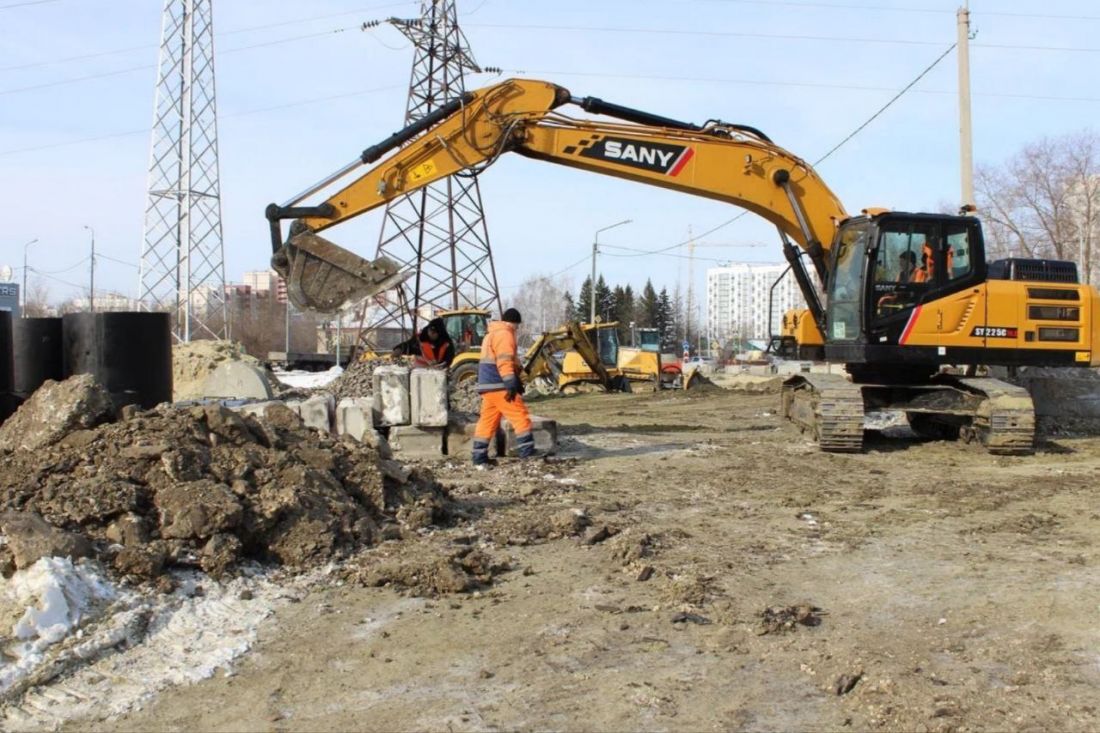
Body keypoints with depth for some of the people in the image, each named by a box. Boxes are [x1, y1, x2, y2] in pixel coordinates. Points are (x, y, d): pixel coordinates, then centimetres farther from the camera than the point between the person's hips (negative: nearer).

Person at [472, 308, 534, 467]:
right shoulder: (504, 334, -9)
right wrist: (511, 384, -28)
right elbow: (504, 361, -21)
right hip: (499, 386, -10)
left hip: (487, 385, 10)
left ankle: (480, 458, 8)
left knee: (487, 422, 9)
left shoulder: (491, 334, 24)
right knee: (521, 418, -5)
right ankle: (528, 454, -8)